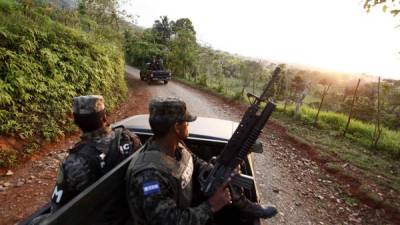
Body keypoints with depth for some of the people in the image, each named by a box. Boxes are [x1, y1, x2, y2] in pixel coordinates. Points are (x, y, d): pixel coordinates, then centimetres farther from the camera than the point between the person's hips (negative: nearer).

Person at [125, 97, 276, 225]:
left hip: (186, 209, 7)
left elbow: (196, 163, 5)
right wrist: (211, 206, -29)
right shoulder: (150, 175, -37)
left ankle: (244, 208, 13)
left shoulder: (175, 145, -12)